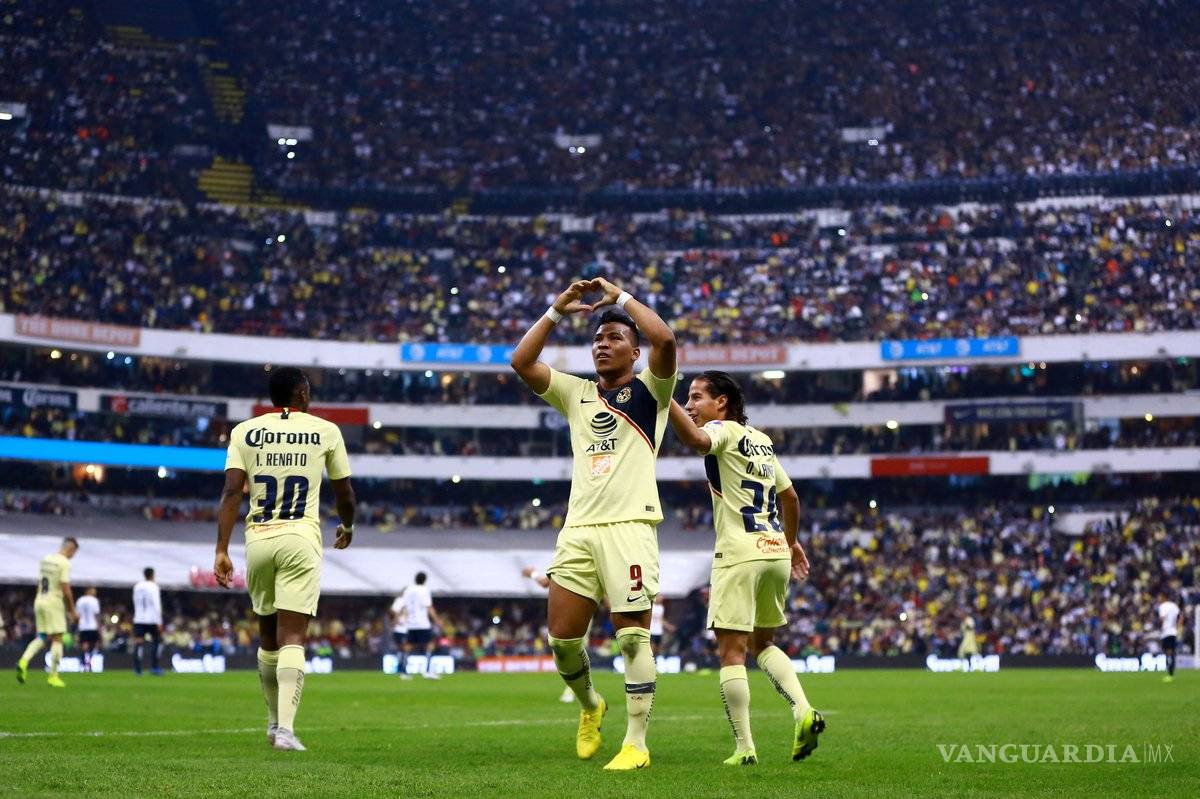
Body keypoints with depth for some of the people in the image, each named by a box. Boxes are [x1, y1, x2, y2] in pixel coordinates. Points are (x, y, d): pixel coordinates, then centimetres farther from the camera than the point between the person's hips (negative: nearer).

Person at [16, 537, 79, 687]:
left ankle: (24, 661, -8)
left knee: (41, 637, 15)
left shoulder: (45, 560, 10)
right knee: (57, 639, 1)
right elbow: (66, 589, -15)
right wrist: (72, 609, -5)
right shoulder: (64, 563, -12)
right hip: (54, 603, -7)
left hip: (39, 601, 7)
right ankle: (53, 676, 1)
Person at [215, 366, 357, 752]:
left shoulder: (244, 432, 7)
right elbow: (344, 493, 13)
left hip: (259, 539, 2)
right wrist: (347, 526, 34)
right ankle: (285, 727, -20)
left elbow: (232, 491, -4)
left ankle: (275, 719, 31)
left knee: (268, 636, 18)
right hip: (301, 538, -2)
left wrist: (221, 550, -7)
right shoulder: (325, 431, 5)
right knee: (292, 638, -7)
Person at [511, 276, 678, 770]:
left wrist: (621, 296, -2)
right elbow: (521, 362, 11)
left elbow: (664, 339, -13)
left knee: (632, 636, -8)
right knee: (562, 636, 2)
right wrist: (556, 312, 7)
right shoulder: (576, 393, 20)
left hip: (629, 526, -5)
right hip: (578, 529, 5)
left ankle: (636, 744, -5)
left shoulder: (649, 390, 6)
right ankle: (589, 707, 29)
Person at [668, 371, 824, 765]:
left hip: (740, 554, -8)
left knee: (731, 652, -4)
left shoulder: (724, 430, -4)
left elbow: (696, 440, -30)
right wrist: (791, 541, 40)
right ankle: (803, 711, 2)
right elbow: (789, 496, 27)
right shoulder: (761, 440, 20)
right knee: (764, 643, 21)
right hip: (776, 551, 8)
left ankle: (744, 747, -7)